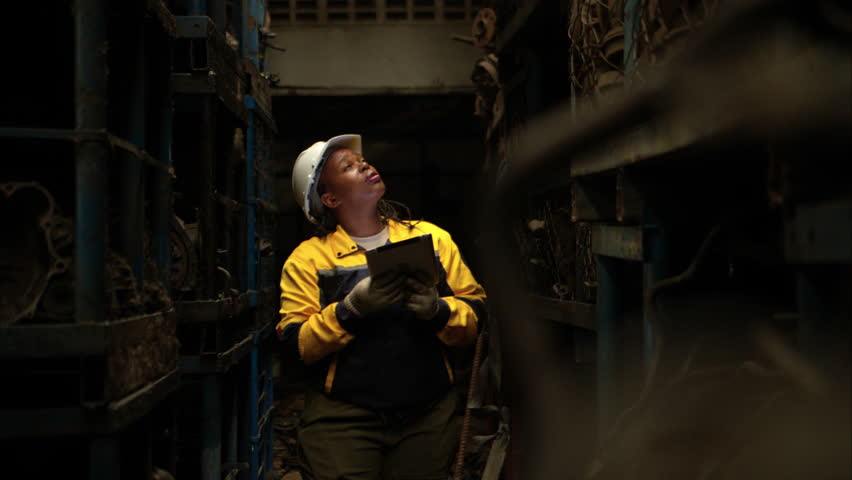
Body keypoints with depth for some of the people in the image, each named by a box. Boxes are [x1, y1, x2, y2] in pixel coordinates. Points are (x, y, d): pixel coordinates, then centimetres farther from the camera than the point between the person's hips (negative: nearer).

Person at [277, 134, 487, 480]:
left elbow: (475, 314, 6)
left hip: (429, 415, 2)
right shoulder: (308, 258, 2)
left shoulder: (432, 239, 9)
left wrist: (437, 310, -15)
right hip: (341, 419, -2)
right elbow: (295, 343, -6)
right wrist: (352, 308, -19)